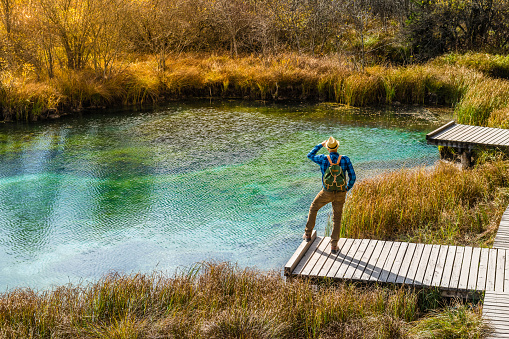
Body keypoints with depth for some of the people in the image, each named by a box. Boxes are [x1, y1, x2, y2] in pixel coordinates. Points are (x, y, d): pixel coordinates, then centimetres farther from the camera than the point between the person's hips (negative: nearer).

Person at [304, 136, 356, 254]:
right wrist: (347, 188, 13)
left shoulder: (323, 159, -11)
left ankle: (308, 234, 33)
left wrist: (321, 145, 20)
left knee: (313, 209, 27)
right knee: (337, 219, 14)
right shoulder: (345, 159, -10)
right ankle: (334, 246, 11)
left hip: (327, 193, -1)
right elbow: (352, 176, -6)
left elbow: (310, 155, 11)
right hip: (340, 193, 1)